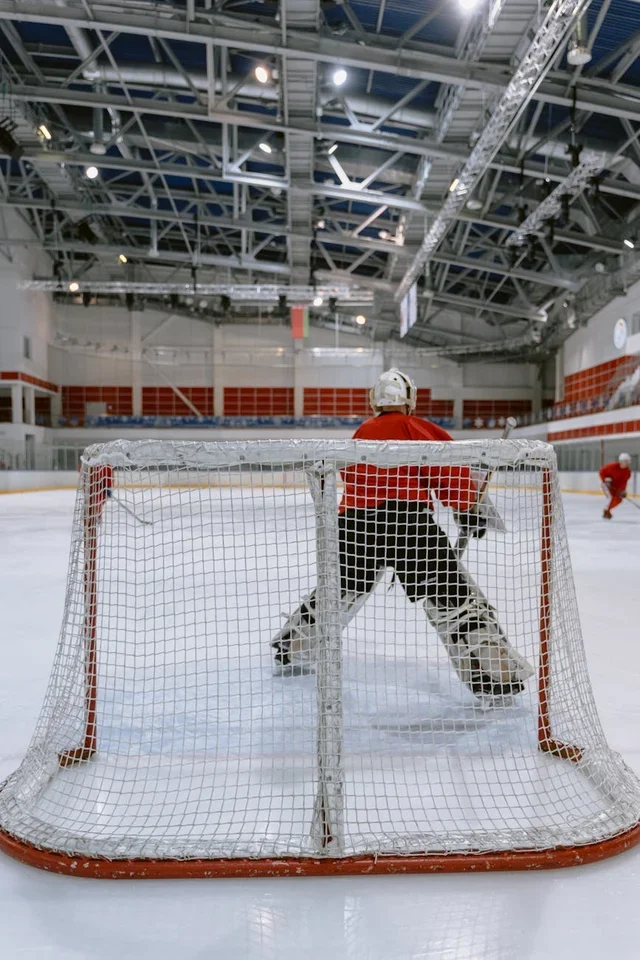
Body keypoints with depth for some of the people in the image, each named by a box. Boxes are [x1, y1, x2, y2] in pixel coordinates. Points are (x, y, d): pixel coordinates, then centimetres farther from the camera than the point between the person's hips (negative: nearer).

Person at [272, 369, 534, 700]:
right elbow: (447, 465, -7)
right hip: (406, 515, -6)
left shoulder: (361, 433, 25)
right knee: (451, 594, -4)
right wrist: (467, 507, 1)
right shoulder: (414, 427, 6)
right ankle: (493, 672, -10)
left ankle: (290, 651, 36)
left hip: (356, 519, 6)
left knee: (342, 587, 24)